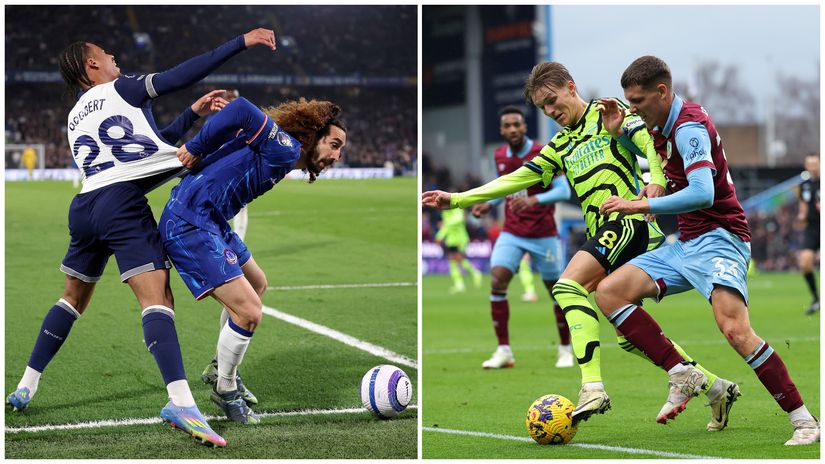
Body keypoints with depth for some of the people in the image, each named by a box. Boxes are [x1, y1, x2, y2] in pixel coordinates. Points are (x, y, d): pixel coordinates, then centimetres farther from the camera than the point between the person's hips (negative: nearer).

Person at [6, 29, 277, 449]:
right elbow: (181, 76, -5)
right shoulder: (120, 90, 7)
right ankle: (180, 402, -35)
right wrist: (242, 42, -2)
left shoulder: (76, 117, 27)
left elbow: (150, 144, 30)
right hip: (123, 202, -7)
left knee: (73, 298, 25)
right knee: (156, 299, -18)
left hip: (85, 206, 7)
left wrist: (193, 113, 28)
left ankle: (25, 388, 28)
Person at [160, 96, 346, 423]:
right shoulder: (286, 149, -16)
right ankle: (225, 390, 7)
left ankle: (222, 370, 39)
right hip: (189, 225, -11)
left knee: (257, 284, 28)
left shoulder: (281, 153, 14)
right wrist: (195, 149, -17)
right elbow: (242, 110, -27)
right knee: (249, 312, -14)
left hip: (212, 222, 11)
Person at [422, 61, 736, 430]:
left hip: (630, 218, -9)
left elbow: (651, 140, -9)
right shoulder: (561, 146, 24)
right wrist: (456, 199, 16)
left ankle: (593, 387, -36)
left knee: (569, 284, -26)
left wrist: (656, 180, -29)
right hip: (606, 233, 9)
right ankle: (716, 389, 17)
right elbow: (517, 179, 21)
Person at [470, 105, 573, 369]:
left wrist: (534, 200, -33)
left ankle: (565, 349, 24)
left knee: (555, 290, 4)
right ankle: (503, 350, -12)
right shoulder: (499, 156, 5)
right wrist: (489, 205, 4)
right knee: (497, 280, -16)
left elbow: (563, 190, -18)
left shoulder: (542, 155, -12)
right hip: (511, 233, 4)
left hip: (543, 235, -4)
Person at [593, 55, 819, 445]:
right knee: (608, 292, -4)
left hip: (717, 240, -10)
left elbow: (702, 194, -30)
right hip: (685, 244, 10)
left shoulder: (689, 127, -17)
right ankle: (682, 374, -8)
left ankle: (803, 420, -19)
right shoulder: (663, 124, 12)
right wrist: (618, 132, 20)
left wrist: (641, 206, -28)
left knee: (734, 329, -28)